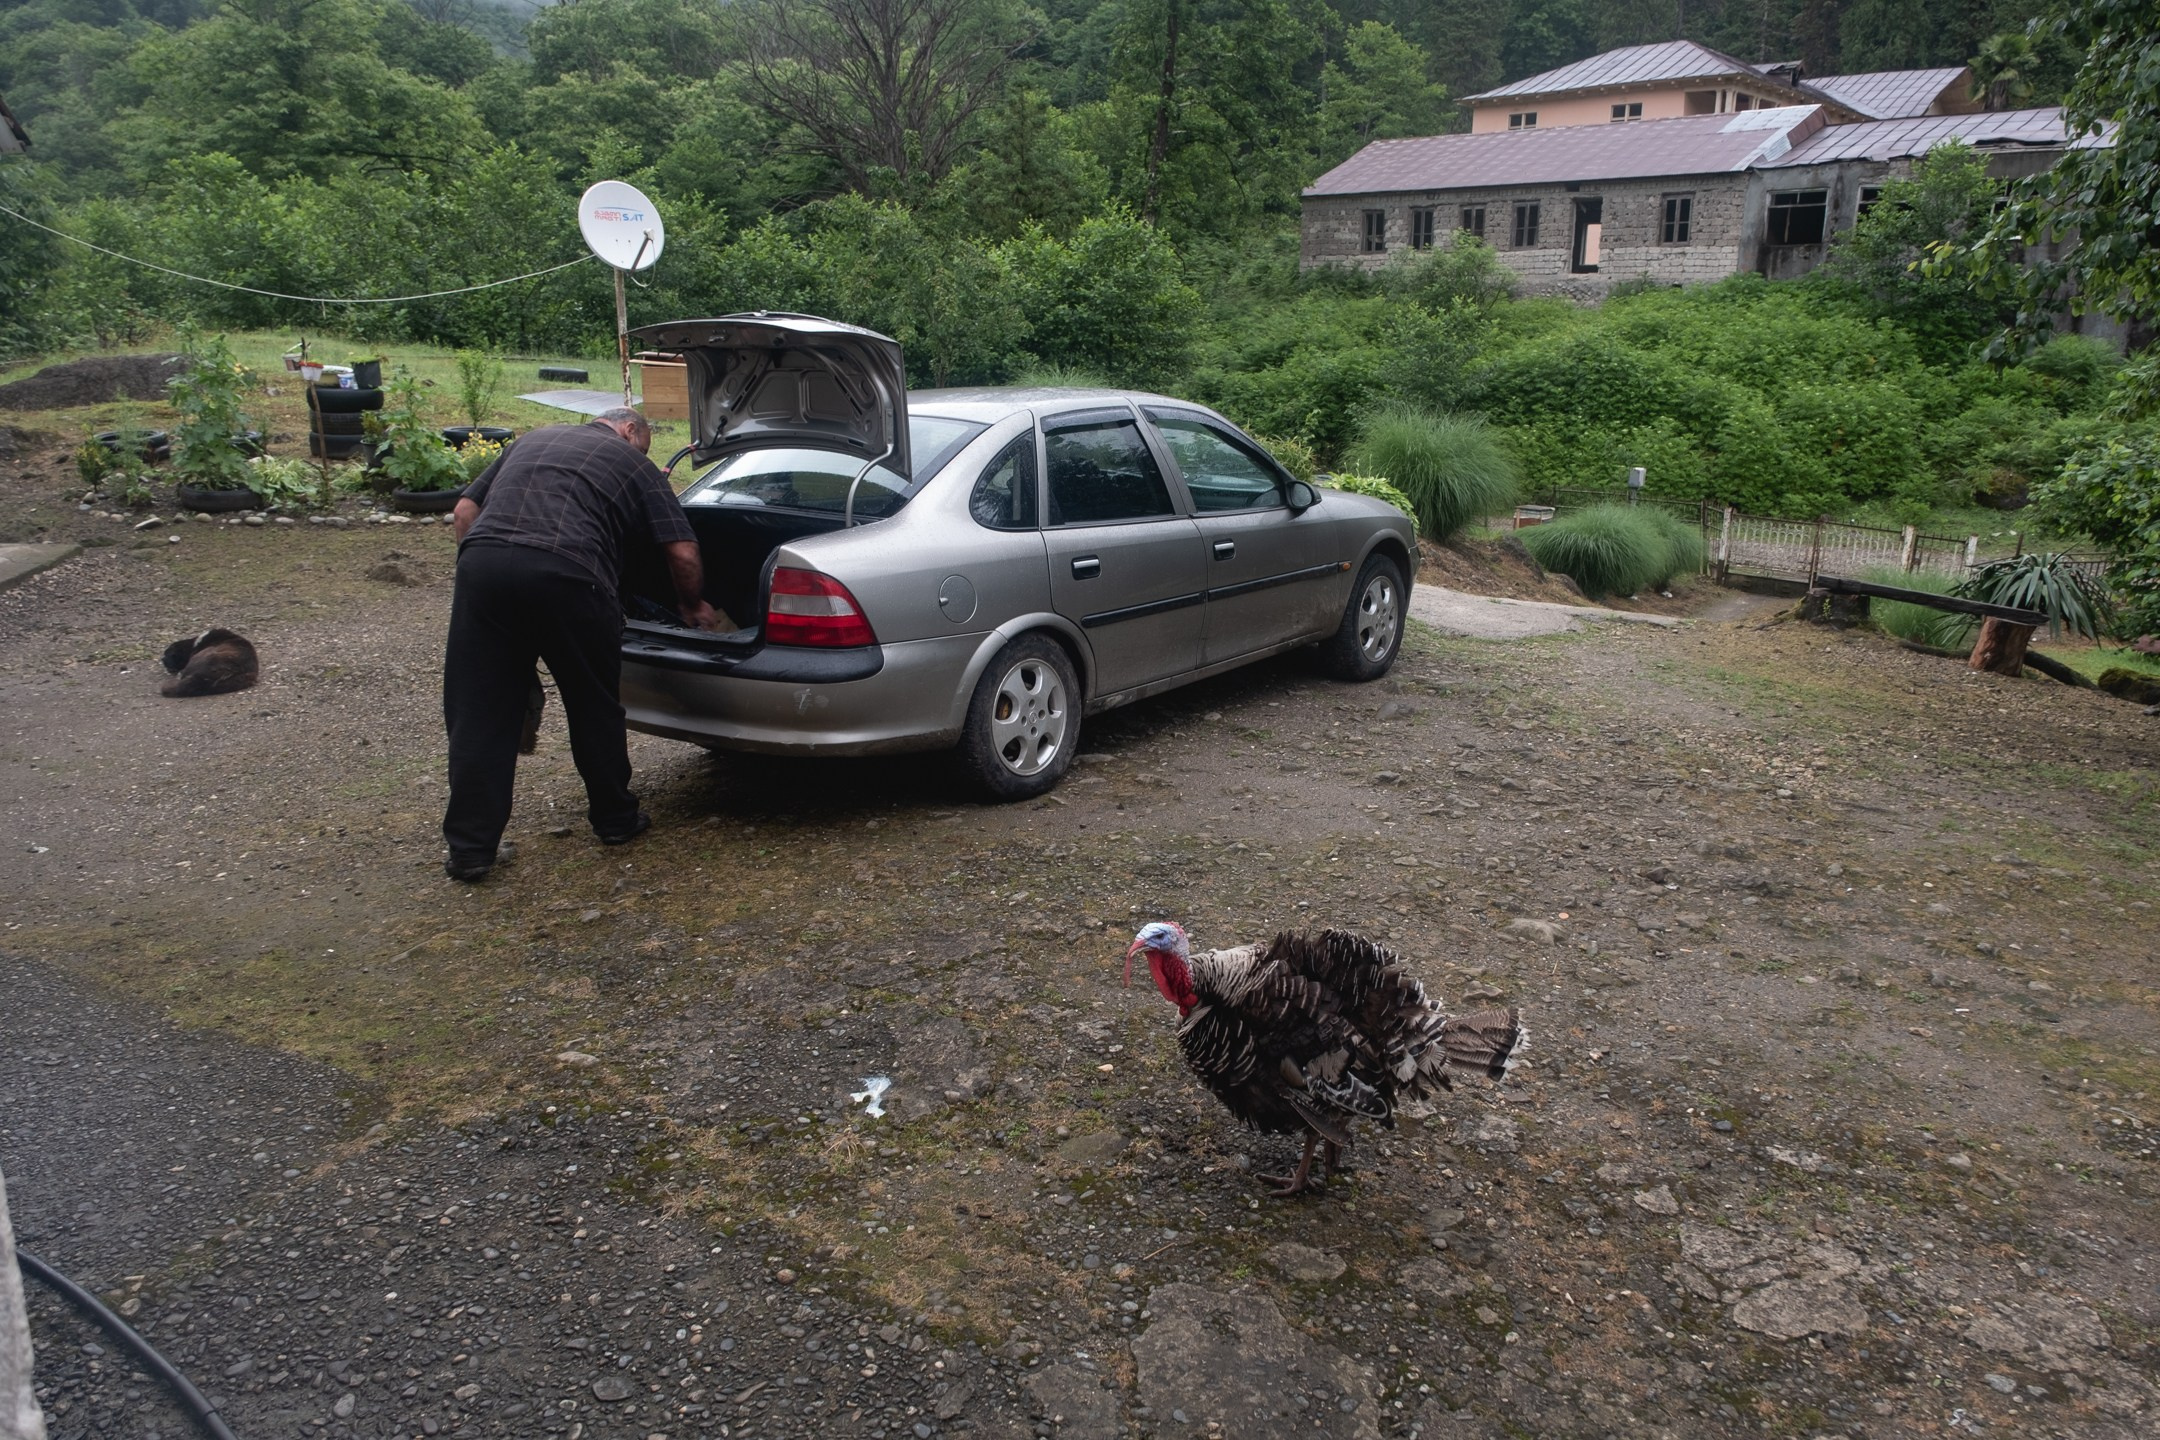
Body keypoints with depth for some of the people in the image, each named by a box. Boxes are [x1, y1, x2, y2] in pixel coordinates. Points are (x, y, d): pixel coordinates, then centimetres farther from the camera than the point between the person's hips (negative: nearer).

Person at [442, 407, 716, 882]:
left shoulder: (535, 439, 32)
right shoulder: (633, 464, 20)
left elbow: (465, 510, 27)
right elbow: (683, 552, 13)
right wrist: (693, 605, 29)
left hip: (482, 562, 3)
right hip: (567, 576, -3)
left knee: (478, 713, 9)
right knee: (595, 706, 16)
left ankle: (469, 847, 10)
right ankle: (615, 819, 30)